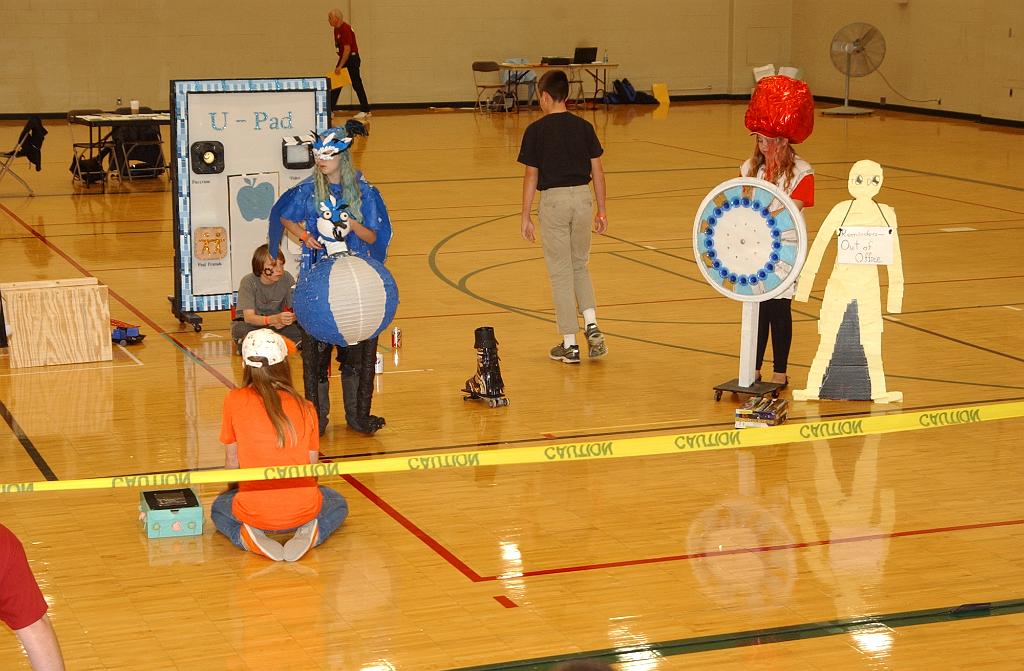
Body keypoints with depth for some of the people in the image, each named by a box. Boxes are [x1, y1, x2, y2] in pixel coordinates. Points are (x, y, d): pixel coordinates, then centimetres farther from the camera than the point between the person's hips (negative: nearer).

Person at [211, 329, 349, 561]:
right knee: (338, 505, 35)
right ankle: (310, 533, 3)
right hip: (303, 509, 0)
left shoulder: (235, 401, -1)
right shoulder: (305, 407, 3)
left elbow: (232, 462, 8)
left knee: (219, 509, 35)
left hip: (256, 511, 0)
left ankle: (246, 536, 3)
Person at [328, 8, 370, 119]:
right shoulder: (336, 29, 9)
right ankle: (330, 110, 11)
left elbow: (347, 49, -23)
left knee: (357, 85, -6)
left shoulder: (345, 29, -20)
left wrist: (340, 66, -24)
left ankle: (365, 110, 0)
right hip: (343, 57, 10)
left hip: (352, 58, -10)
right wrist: (339, 65, 18)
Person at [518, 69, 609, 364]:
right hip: (582, 197, 3)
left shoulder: (536, 130, -7)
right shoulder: (584, 127, 3)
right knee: (579, 265, 21)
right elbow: (597, 171, 4)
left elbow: (531, 176, -6)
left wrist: (526, 217, 1)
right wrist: (601, 210, 12)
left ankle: (569, 344, 7)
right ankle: (591, 324, 2)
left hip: (553, 199, -3)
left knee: (561, 273, 5)